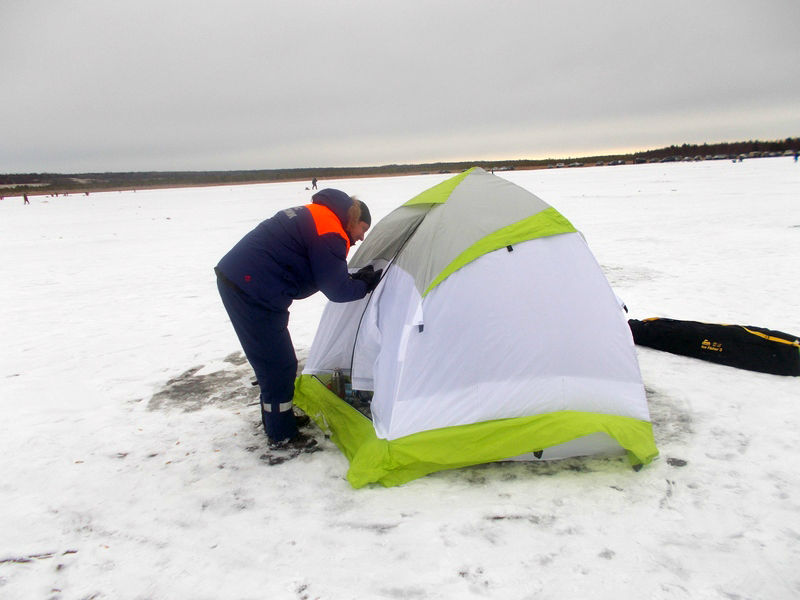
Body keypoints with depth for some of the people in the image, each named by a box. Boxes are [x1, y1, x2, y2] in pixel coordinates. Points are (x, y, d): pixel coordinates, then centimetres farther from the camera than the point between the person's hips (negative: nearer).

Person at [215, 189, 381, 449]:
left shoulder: (313, 216, 19)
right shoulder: (330, 232, -12)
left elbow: (328, 279, 25)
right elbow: (335, 290, -11)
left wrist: (355, 278, 15)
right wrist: (365, 285, 6)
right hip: (253, 289, -11)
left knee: (272, 361, 21)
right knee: (278, 364, 1)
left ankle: (276, 418, 36)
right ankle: (281, 435, 15)